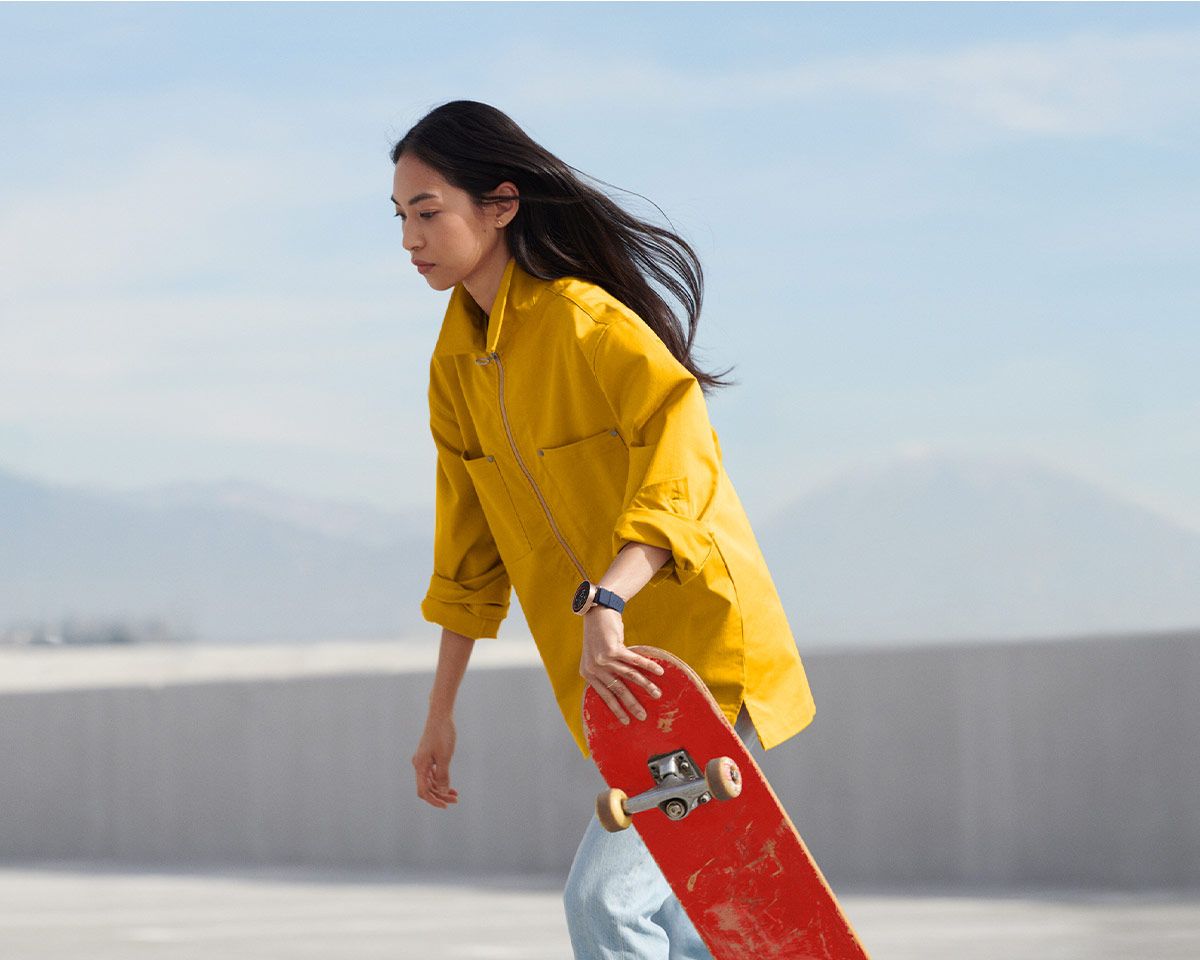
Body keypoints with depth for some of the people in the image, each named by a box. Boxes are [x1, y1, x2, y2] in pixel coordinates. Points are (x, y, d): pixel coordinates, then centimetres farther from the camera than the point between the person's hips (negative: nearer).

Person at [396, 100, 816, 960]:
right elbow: (472, 552, 16)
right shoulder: (458, 357, 7)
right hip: (611, 674, 9)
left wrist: (606, 600, -47)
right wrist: (442, 713, 17)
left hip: (703, 657, -9)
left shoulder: (584, 321, -19)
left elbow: (684, 457, -34)